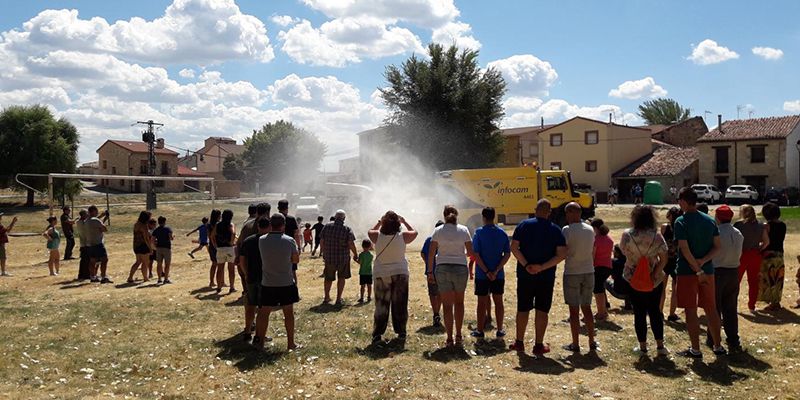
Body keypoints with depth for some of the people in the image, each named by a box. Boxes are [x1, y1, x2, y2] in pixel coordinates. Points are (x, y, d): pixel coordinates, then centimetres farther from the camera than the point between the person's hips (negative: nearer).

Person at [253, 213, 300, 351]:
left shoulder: (261, 241, -8)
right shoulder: (289, 241, -13)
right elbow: (296, 260, -2)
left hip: (268, 284, 1)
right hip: (287, 283, -1)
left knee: (264, 312, 12)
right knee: (289, 313, 10)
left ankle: (259, 341, 18)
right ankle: (291, 343, 17)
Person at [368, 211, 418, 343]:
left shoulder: (378, 236, -9)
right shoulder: (402, 236, -10)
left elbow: (369, 231, 15)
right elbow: (414, 232, 11)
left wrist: (379, 222, 22)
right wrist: (404, 221, 19)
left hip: (381, 275, 0)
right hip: (400, 274, 0)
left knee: (381, 305, 6)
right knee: (400, 305, 10)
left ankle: (377, 334, 4)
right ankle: (401, 332, 15)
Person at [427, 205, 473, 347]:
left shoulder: (438, 231, 0)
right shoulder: (463, 230, 0)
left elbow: (431, 253, -2)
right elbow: (470, 252, -1)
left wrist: (430, 271, 5)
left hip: (442, 268, 0)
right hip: (460, 268, 1)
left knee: (447, 305, 5)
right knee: (459, 302, 16)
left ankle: (450, 339, 5)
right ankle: (458, 337, 18)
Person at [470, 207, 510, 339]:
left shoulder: (479, 232, -9)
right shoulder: (502, 233, 2)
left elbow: (476, 254, -14)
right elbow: (507, 254, -3)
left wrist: (487, 272, -13)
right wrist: (496, 271, -9)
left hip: (482, 274, -3)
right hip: (499, 274, 3)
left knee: (482, 302, 5)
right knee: (498, 301, 11)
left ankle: (480, 331, 12)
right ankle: (500, 330, 17)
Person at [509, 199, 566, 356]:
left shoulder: (524, 225, -1)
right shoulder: (556, 230, -2)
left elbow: (514, 247, -10)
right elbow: (562, 254, -11)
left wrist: (526, 265, -12)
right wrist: (542, 267, -14)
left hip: (525, 275, 1)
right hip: (546, 277, -1)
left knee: (522, 309, 11)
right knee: (542, 310, 6)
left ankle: (519, 342, 19)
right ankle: (539, 345, 10)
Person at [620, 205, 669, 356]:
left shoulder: (627, 235, -11)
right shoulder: (657, 236, -9)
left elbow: (623, 251, 6)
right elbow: (663, 259, -10)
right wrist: (655, 274, -8)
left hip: (632, 280, -1)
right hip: (654, 280, 1)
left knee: (639, 313, 8)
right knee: (655, 311, 13)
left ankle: (642, 346, 13)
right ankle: (660, 345, 13)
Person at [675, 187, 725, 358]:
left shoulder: (681, 222, -13)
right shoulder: (710, 220, 6)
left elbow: (685, 249, -19)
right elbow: (717, 247, 2)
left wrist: (698, 271, -16)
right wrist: (702, 262, -8)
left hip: (687, 272, -5)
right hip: (707, 270, 6)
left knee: (690, 311, 3)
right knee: (711, 309, 15)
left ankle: (695, 349, 8)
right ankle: (717, 346, 23)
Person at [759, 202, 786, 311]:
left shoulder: (767, 225, -13)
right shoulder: (783, 225, 5)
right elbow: (781, 239, 9)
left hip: (769, 254, -7)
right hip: (780, 253, 7)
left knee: (769, 279, 0)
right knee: (777, 279, 14)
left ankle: (773, 303, 1)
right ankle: (776, 302, 21)